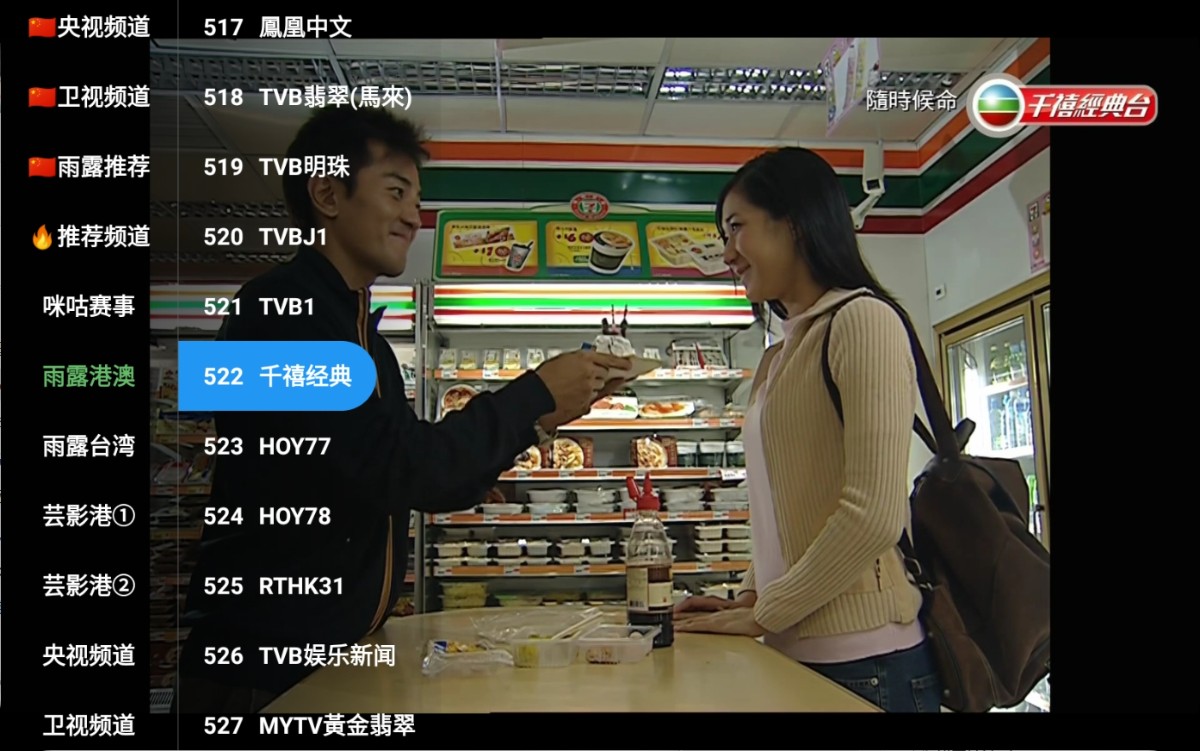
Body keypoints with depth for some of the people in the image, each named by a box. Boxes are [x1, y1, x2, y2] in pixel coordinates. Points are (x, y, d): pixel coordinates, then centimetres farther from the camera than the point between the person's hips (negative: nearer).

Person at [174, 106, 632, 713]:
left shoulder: (363, 335, 12)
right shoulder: (280, 309, -17)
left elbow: (431, 485, 15)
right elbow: (396, 470, -26)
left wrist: (537, 421, 2)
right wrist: (534, 394, -16)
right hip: (263, 666, -8)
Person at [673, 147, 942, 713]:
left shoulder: (863, 321, -11)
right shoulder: (779, 357, 13)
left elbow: (875, 514, -19)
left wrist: (764, 614, -12)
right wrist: (750, 596, 3)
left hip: (862, 657, -7)